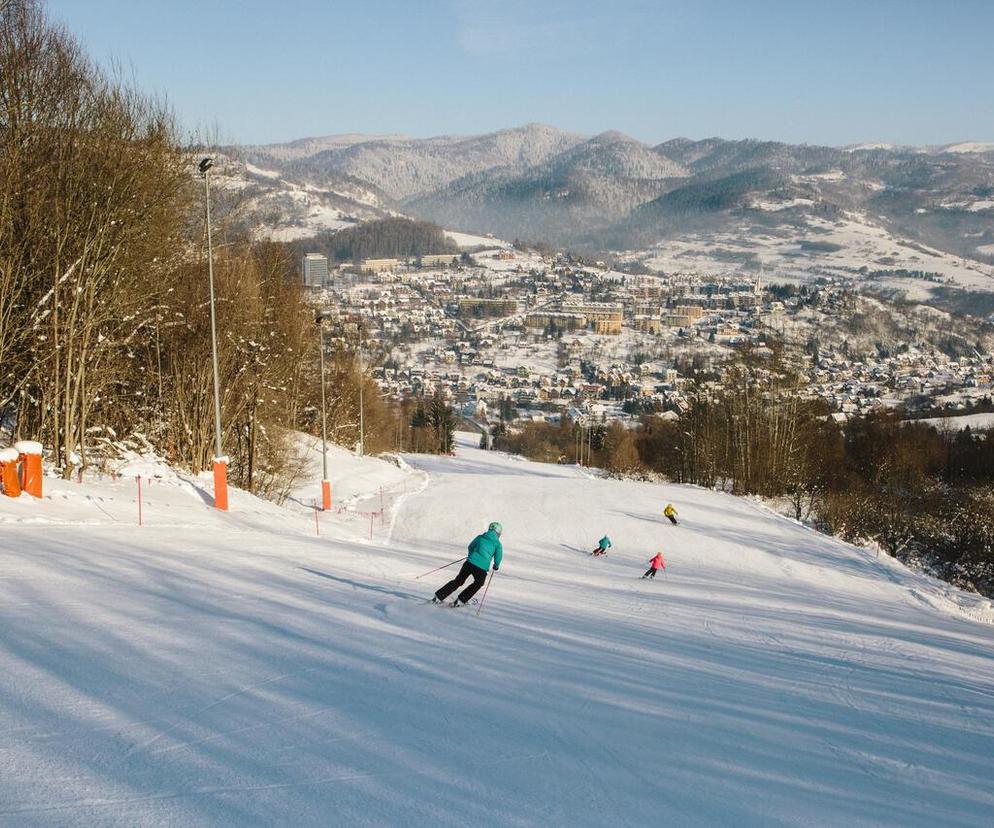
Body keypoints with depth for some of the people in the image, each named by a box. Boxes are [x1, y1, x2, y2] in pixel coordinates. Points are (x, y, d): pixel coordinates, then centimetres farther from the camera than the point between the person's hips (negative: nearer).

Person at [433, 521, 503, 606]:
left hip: (469, 563, 3)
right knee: (478, 584, 25)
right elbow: (498, 558, 5)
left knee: (458, 581, 17)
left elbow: (471, 547, 24)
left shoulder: (480, 537, 12)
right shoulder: (497, 543, 4)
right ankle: (460, 601, 21)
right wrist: (496, 566, 27)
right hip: (482, 568, -3)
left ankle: (438, 597, 14)